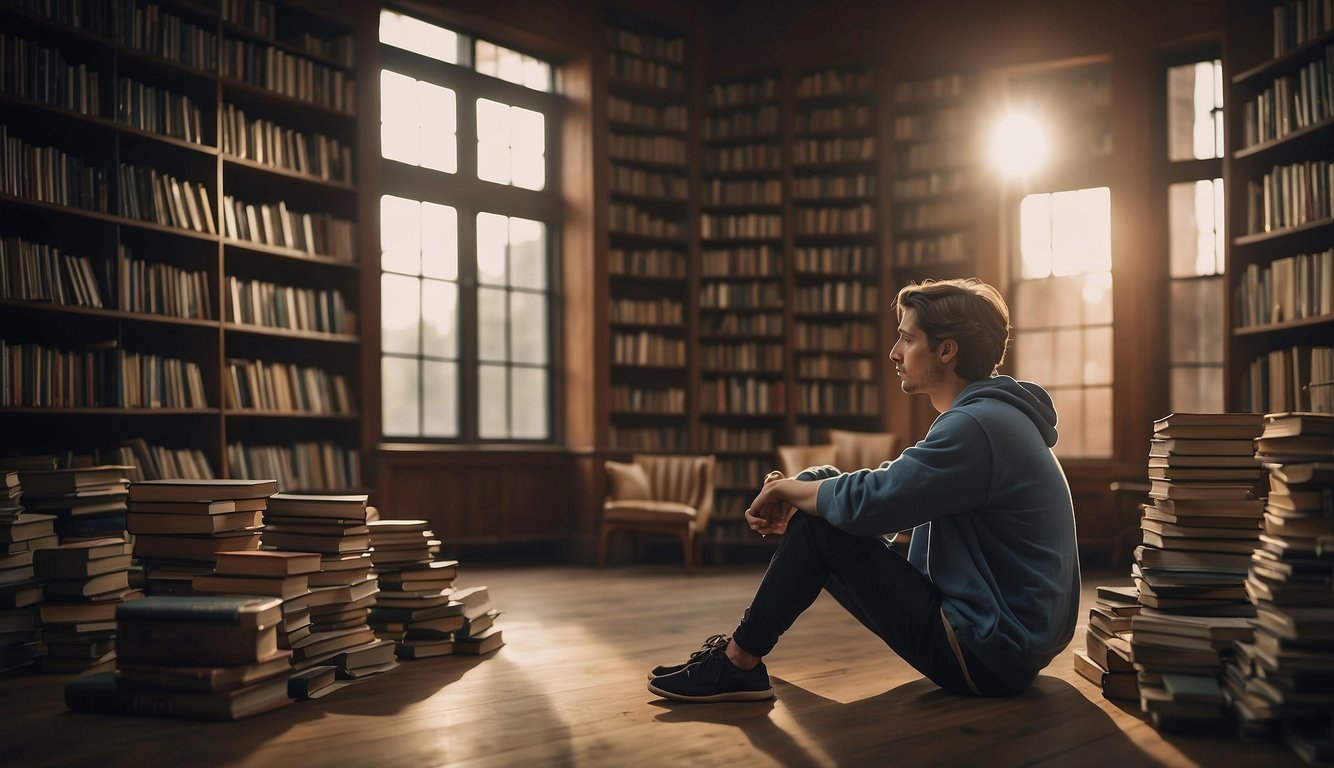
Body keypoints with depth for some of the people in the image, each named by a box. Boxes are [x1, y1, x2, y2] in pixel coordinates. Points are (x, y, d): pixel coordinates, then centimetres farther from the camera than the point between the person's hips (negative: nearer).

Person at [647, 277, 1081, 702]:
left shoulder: (978, 426, -20)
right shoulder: (989, 418, 13)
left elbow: (866, 503, -25)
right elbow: (886, 505, 12)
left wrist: (785, 490, -6)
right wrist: (793, 504, -2)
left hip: (988, 657, -10)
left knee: (820, 527, -13)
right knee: (821, 507, 14)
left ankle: (736, 665, 1)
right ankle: (739, 657, 26)